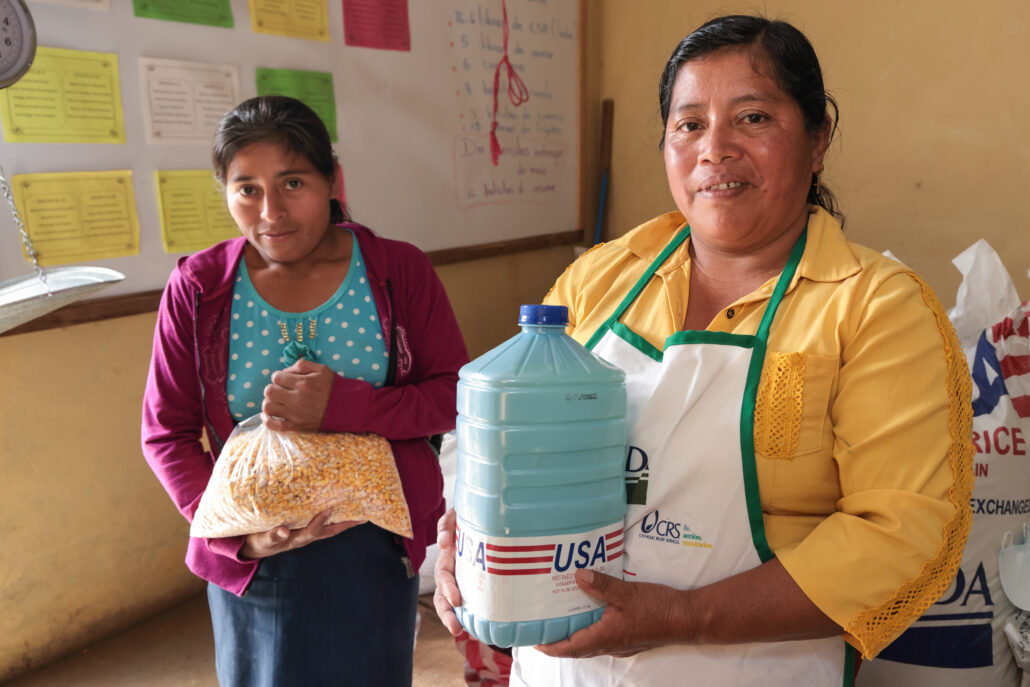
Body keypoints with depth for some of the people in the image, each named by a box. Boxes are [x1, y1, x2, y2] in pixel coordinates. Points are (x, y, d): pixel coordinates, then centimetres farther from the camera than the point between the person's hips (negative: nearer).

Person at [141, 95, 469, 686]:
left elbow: (456, 394, -10)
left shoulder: (400, 271, -8)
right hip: (254, 554, 1)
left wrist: (342, 405, -24)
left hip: (378, 547, 0)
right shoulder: (197, 288, -6)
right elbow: (166, 433, -1)